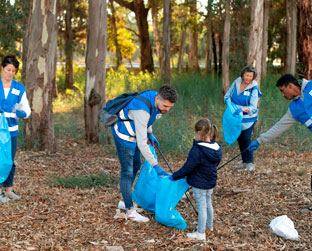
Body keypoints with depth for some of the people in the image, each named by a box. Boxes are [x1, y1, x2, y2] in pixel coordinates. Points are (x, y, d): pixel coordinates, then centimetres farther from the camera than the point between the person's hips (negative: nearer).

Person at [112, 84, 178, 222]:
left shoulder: (155, 99, -13)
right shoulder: (142, 110, -39)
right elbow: (141, 143, -37)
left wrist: (150, 133, 10)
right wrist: (155, 165, -36)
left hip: (133, 133, 9)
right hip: (124, 134, -9)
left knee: (135, 165, 19)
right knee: (127, 172, -6)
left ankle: (125, 201, 32)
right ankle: (130, 210, 2)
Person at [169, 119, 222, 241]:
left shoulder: (197, 150, -27)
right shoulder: (217, 148, -5)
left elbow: (187, 168, -21)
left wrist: (174, 176, -8)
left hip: (199, 183, -7)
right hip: (211, 181, 7)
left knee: (202, 206, 1)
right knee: (208, 203, 24)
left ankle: (201, 233, 10)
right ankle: (209, 225, 42)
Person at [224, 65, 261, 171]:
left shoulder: (254, 88, -14)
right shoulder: (236, 83, -3)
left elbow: (253, 107, -21)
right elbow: (227, 96, 2)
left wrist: (242, 109, -39)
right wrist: (229, 104, -20)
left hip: (248, 118, -5)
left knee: (246, 137, -15)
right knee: (239, 138, 9)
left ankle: (250, 163, -4)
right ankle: (244, 161, 22)